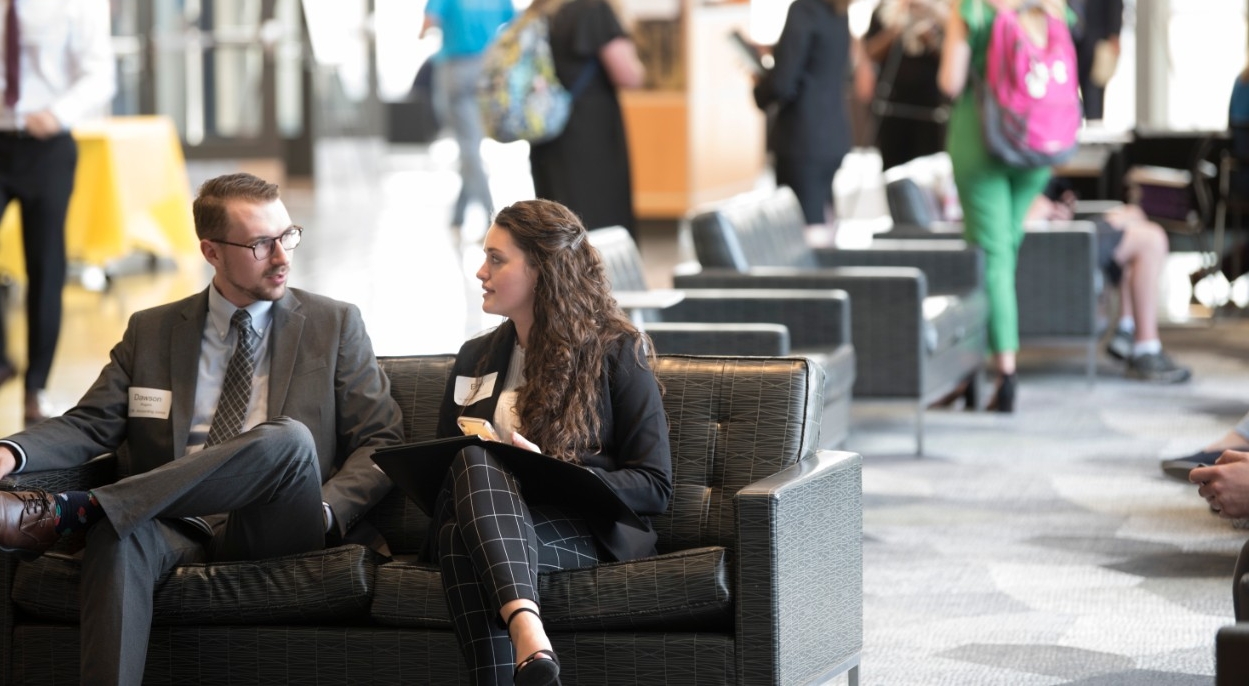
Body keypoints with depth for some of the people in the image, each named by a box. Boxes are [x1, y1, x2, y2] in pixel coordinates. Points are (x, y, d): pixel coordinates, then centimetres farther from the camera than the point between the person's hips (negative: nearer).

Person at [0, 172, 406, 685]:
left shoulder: (335, 325, 14)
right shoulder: (151, 331, 19)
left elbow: (382, 444, 10)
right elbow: (91, 424, 10)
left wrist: (325, 511, -11)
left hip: (273, 530, 0)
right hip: (178, 527, 1)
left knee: (288, 438, -33)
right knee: (117, 537, -36)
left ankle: (67, 512, -31)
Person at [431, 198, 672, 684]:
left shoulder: (617, 353, 7)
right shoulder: (476, 359, 24)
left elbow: (655, 488, 1)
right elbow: (441, 459, 30)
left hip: (584, 533, -4)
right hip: (471, 526, 4)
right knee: (473, 458, -35)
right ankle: (530, 642, -57)